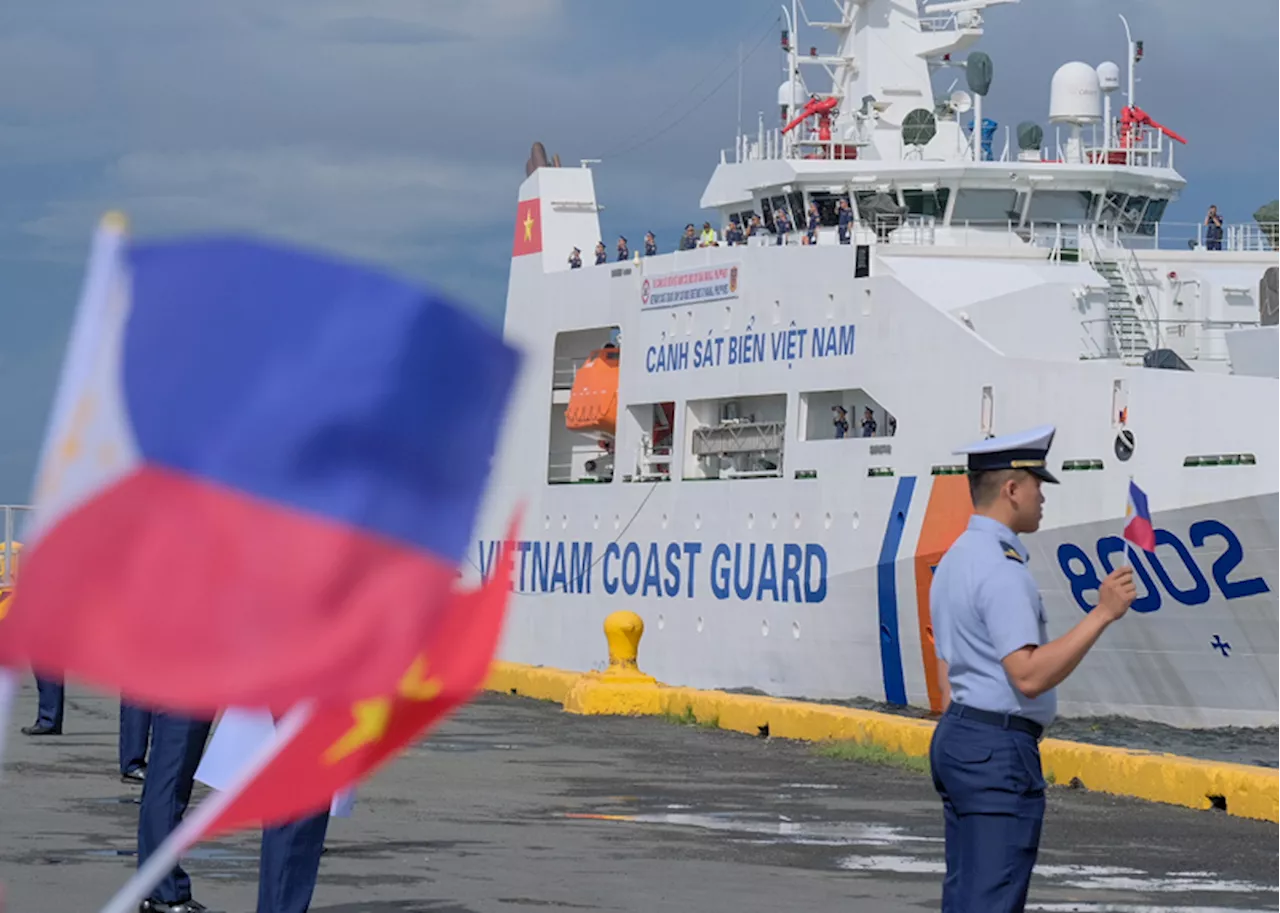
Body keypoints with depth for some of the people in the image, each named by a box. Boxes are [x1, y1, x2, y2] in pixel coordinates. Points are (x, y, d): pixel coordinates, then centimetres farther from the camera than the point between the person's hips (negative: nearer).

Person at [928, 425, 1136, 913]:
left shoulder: (954, 561, 15)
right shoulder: (1001, 570, -17)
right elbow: (1030, 676, -24)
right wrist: (1102, 613, -23)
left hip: (954, 735, 10)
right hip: (998, 749, -10)